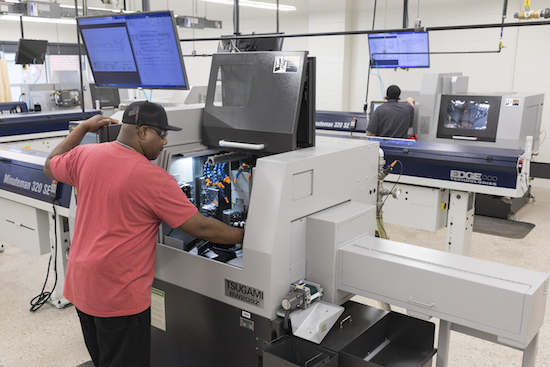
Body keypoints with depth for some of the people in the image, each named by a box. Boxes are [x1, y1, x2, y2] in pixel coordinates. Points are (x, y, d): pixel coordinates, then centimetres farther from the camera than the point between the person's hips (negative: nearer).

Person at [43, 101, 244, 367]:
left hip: (81, 283, 7)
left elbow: (50, 166, 22)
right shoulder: (154, 179, -20)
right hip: (119, 295, -7)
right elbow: (201, 228, -17)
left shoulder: (84, 156, -2)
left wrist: (83, 127, 25)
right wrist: (245, 236, -4)